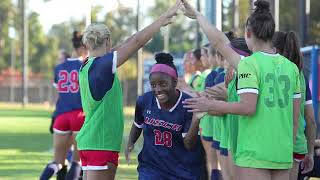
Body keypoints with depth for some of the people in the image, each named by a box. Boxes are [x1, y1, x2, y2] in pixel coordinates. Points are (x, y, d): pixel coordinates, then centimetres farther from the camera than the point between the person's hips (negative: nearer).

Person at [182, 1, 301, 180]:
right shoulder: (291, 67, 9)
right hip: (283, 155, 6)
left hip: (254, 153, -6)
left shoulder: (249, 64, -8)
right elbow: (295, 117, 12)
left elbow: (248, 107, -16)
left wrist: (211, 105, -6)